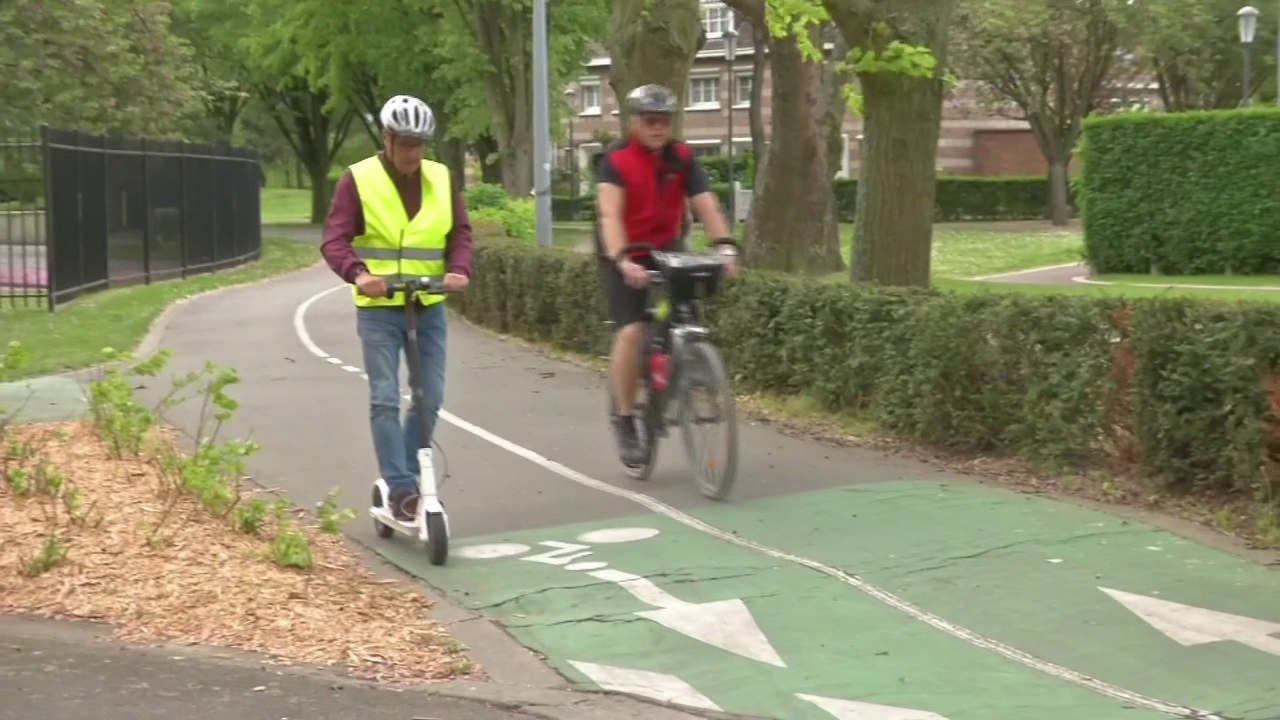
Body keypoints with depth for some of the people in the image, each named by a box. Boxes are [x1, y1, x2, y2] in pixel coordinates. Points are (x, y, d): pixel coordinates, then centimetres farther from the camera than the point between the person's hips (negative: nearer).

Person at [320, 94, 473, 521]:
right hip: (379, 308, -4)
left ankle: (406, 473, 23)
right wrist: (357, 274, -30)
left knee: (431, 397, 6)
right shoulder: (358, 180, -5)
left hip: (429, 306, 4)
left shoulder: (441, 179, 6)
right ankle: (401, 487, -3)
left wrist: (459, 269, -18)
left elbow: (460, 232, 4)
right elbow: (334, 240, -10)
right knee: (385, 398, -8)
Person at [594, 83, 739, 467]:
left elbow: (706, 204, -15)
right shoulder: (615, 162, -14)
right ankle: (625, 422, -7)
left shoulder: (682, 158, -4)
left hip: (667, 251, 4)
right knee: (632, 331, -18)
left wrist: (725, 245, -32)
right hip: (625, 260, -4)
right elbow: (610, 215, -27)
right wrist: (622, 261, -43)